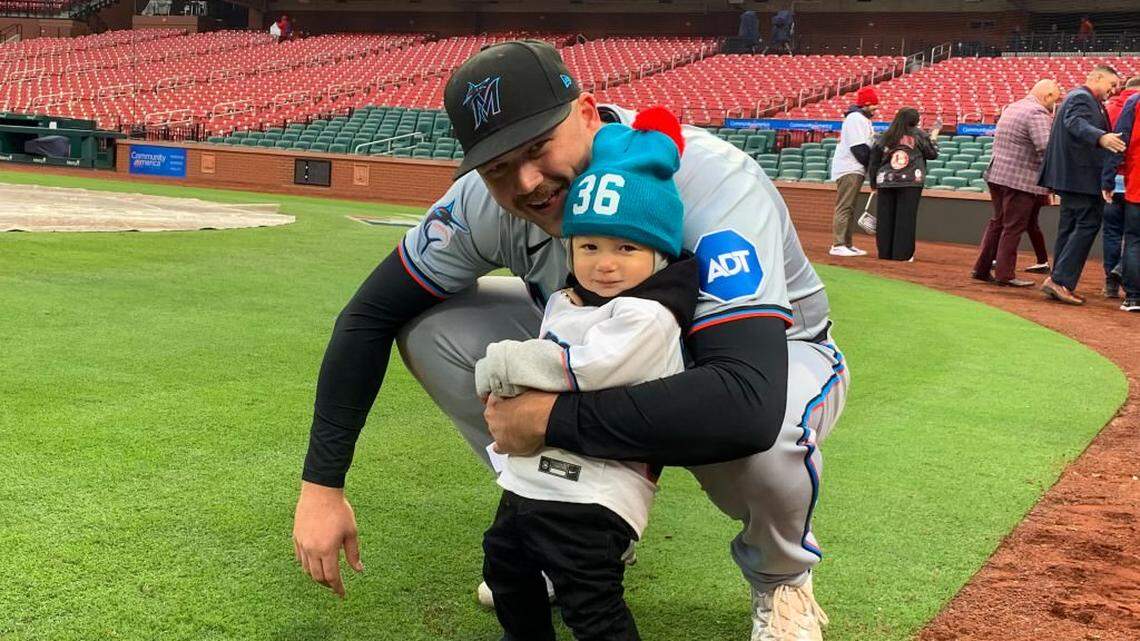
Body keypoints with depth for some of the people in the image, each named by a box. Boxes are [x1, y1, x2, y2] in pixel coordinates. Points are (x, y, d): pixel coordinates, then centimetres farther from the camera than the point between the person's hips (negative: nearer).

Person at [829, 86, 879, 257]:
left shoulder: (862, 119, 20)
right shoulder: (856, 118, -12)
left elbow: (867, 146, 17)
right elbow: (859, 148, -20)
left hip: (855, 170, 11)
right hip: (849, 170, -11)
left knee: (850, 208, 11)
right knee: (844, 207, -11)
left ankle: (847, 244, 15)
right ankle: (838, 245, -13)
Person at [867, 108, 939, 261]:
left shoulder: (883, 137, 9)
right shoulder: (918, 135, 2)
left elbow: (873, 162, 10)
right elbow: (932, 154, 9)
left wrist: (874, 184, 18)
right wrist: (933, 139, 27)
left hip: (885, 182, 3)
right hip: (911, 182, -3)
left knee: (885, 218, 7)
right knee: (906, 218, 1)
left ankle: (884, 253, 10)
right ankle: (902, 253, 0)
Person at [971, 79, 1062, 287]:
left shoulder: (1011, 108, 15)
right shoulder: (1038, 114, -14)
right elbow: (1046, 146, -26)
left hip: (997, 174, 9)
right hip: (1021, 180, -9)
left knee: (997, 222, 17)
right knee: (1014, 227, -1)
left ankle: (981, 268, 20)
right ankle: (1005, 274, 2)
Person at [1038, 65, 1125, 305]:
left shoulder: (1082, 98, 23)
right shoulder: (1081, 97, -12)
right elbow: (1076, 124, -32)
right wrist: (1101, 138, -49)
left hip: (1070, 177, 11)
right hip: (1081, 177, -11)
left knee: (1070, 227, 12)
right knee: (1087, 225, -12)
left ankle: (1059, 283, 15)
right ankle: (1060, 280, -16)